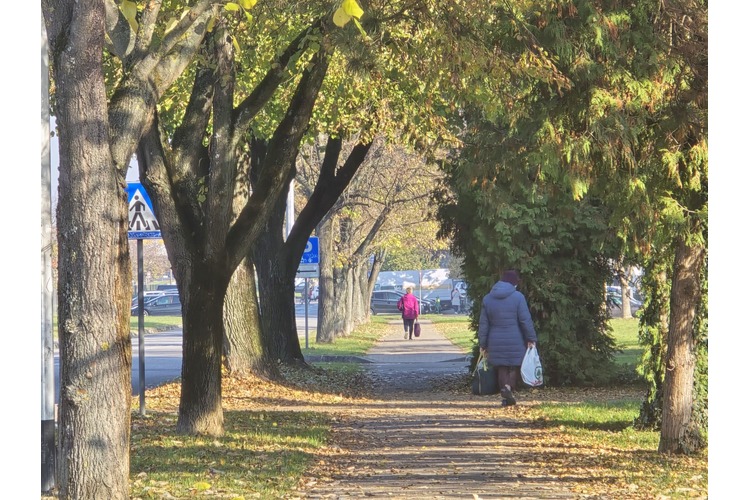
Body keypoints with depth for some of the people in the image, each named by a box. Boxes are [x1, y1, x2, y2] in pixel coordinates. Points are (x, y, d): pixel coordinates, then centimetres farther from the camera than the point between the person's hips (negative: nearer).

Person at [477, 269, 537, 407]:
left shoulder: (487, 299, 5)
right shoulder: (518, 297, -7)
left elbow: (483, 324, 7)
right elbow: (525, 320, -8)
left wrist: (482, 344, 12)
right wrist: (531, 339, 0)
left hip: (496, 342, 3)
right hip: (515, 341, -3)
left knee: (501, 368, 12)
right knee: (514, 367, 6)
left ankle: (504, 387, -9)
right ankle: (510, 388, -17)